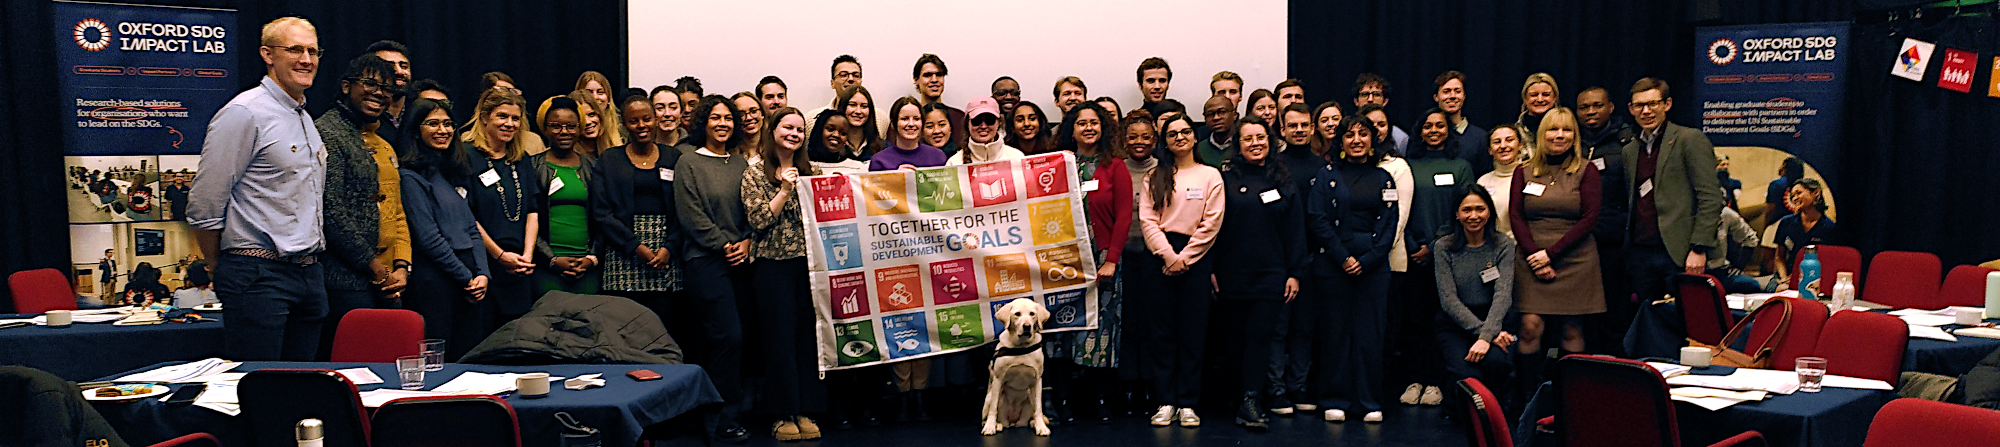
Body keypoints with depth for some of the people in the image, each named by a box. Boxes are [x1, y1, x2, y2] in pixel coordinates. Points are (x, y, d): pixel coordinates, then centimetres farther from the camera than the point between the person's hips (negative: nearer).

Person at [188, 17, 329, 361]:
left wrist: (309, 261, 19)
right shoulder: (244, 113, -10)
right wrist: (229, 272, -2)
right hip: (260, 275, -8)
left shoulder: (305, 119, 18)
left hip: (309, 274, 8)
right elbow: (204, 206, -12)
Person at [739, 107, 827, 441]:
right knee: (780, 338, -1)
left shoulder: (808, 172, 15)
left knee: (808, 337, 3)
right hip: (773, 266, -4)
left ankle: (805, 411, 11)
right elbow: (759, 220, -8)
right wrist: (785, 190, -13)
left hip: (808, 263, 4)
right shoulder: (755, 173, 2)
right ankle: (783, 414, 7)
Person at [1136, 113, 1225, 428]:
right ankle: (1165, 402, 5)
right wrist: (1168, 255, -11)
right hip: (1159, 257, 1)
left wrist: (1183, 258, -8)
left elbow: (1211, 224, -1)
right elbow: (1147, 220, 2)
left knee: (1193, 331, 0)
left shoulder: (1210, 176, 8)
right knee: (1161, 331, 0)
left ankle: (1188, 404, 5)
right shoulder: (1155, 177, 12)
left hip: (1195, 257, -1)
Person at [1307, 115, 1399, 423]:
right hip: (1333, 266, -1)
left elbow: (1389, 224, 6)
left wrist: (1367, 260, -7)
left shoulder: (1383, 178, 10)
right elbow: (1317, 220, -3)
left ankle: (1368, 400, 11)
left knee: (1369, 332, 1)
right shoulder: (1327, 176, 5)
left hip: (1373, 267, 1)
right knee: (1335, 331, 0)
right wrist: (1343, 258, -10)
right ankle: (1334, 399, 9)